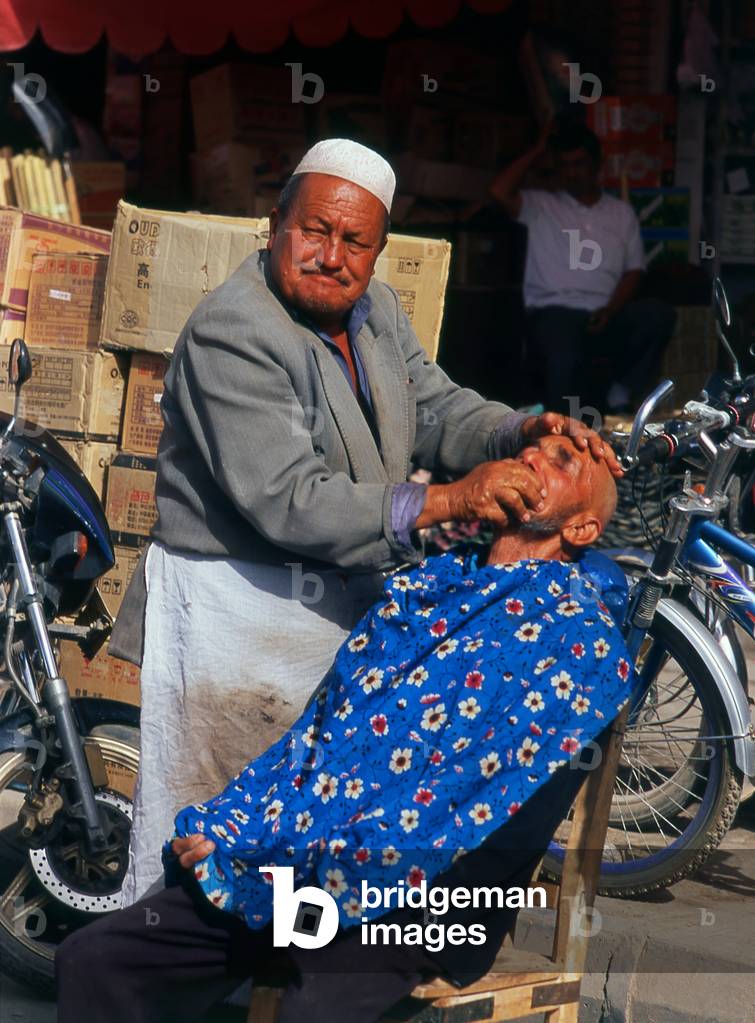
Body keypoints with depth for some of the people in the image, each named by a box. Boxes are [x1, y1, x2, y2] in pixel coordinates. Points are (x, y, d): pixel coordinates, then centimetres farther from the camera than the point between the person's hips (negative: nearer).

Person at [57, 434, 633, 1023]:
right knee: (93, 958, -5)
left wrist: (249, 858, -14)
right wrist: (218, 826, 1)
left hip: (403, 906, -7)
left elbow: (443, 826, -17)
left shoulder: (577, 640, -8)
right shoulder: (427, 585, 18)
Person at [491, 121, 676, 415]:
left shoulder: (622, 211, 18)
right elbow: (500, 192, -8)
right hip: (555, 312, -3)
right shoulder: (540, 205, 11)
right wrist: (538, 150, 4)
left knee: (660, 314, -27)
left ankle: (619, 396, -15)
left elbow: (634, 270, 13)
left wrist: (611, 309, -7)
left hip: (605, 317, 3)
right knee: (566, 357, -38)